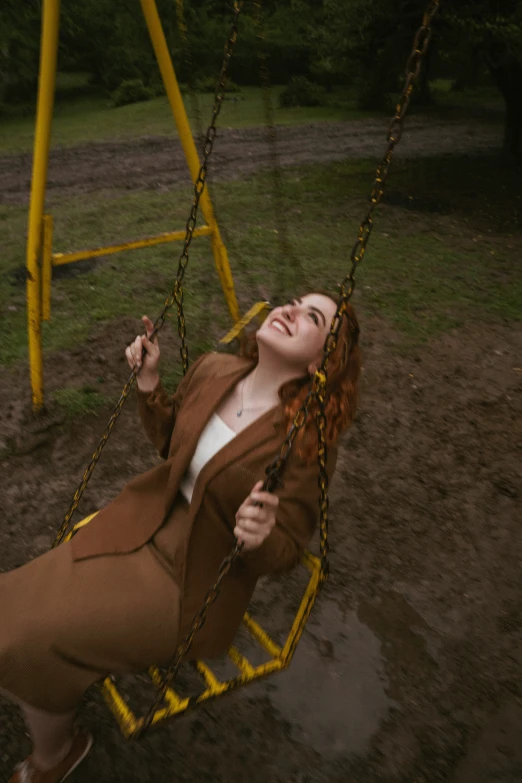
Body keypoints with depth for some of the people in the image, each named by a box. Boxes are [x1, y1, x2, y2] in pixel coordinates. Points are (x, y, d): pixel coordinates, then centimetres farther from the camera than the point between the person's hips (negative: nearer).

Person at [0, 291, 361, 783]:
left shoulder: (309, 441, -24)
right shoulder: (213, 370, -9)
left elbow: (286, 553, -13)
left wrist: (259, 539, -35)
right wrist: (148, 383, -6)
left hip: (192, 581, -5)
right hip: (145, 523, 5)